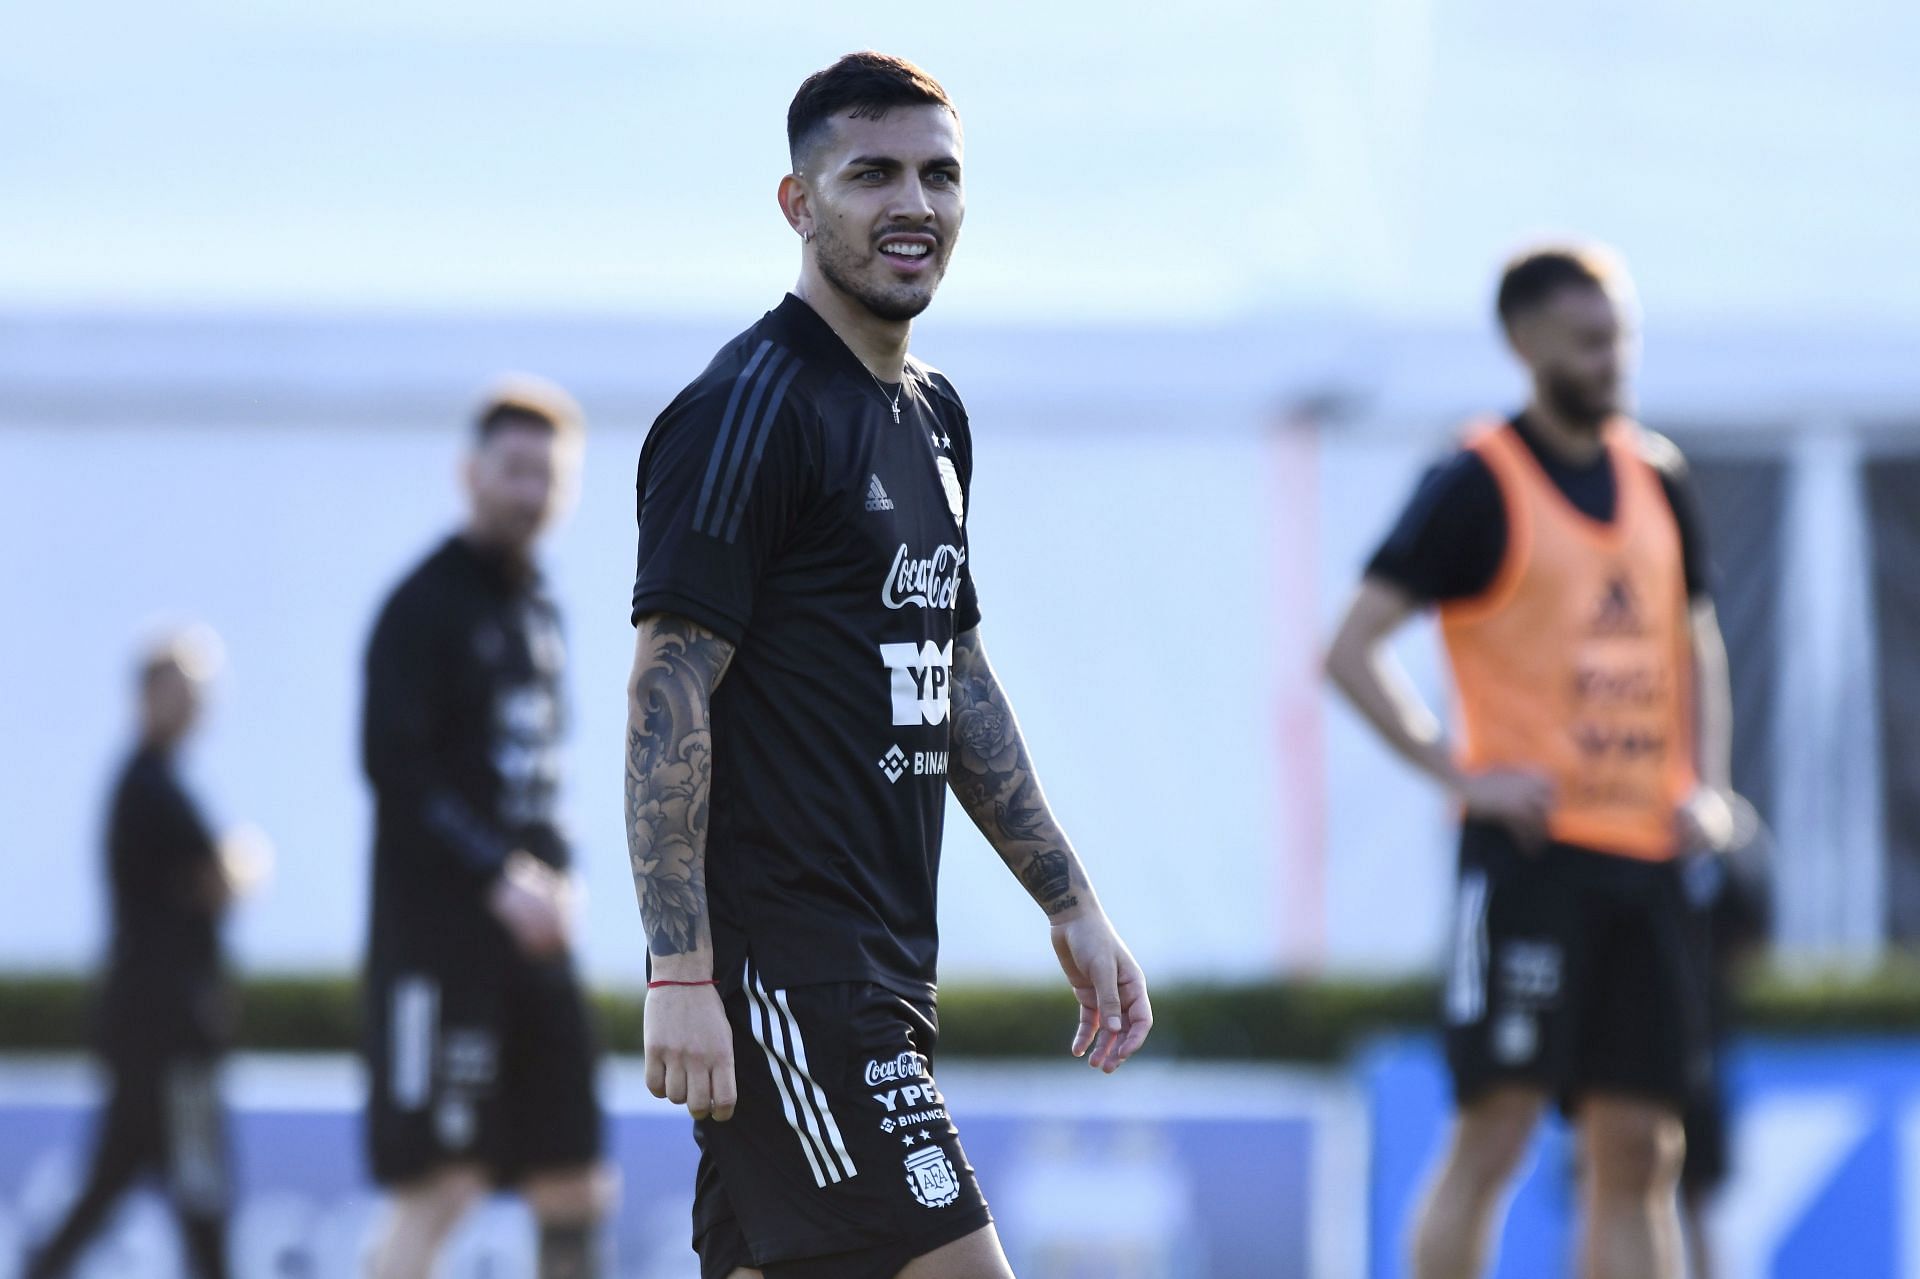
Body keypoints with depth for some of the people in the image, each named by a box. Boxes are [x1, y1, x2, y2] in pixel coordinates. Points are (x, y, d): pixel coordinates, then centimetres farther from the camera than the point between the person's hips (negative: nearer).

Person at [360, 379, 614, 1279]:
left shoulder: (538, 609, 17)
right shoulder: (425, 605, -8)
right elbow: (395, 768, -17)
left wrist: (552, 872, 4)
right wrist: (500, 880, -23)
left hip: (531, 938, 8)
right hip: (440, 936, -8)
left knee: (575, 1188, 6)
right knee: (439, 1185, -11)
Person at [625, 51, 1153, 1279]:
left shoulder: (934, 414, 17)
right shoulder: (747, 410, -11)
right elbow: (667, 695, -16)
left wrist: (1072, 905, 23)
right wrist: (679, 974, -22)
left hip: (883, 968, 9)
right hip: (780, 958, -9)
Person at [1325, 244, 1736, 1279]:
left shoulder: (1654, 480, 14)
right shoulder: (1477, 486, -6)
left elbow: (1696, 647, 26)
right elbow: (1352, 651, -9)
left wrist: (1706, 786, 11)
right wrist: (1460, 774, -15)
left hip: (1643, 850, 6)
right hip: (1530, 847, -6)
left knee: (1637, 1147, 4)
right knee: (1495, 1129, -10)